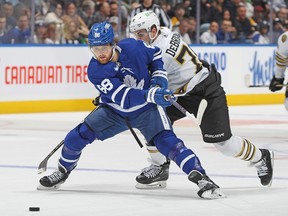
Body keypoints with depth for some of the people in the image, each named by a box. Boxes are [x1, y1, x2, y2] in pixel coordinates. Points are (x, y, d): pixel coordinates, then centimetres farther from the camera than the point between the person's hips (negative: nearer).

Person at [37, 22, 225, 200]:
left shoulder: (133, 47, -20)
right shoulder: (95, 71, -23)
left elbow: (156, 54, 4)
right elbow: (123, 97, -34)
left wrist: (159, 76, -10)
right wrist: (152, 95, -47)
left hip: (146, 109, -2)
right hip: (114, 110, 2)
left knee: (165, 139, -24)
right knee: (79, 135, -8)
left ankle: (202, 179, -28)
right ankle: (63, 172, 19)